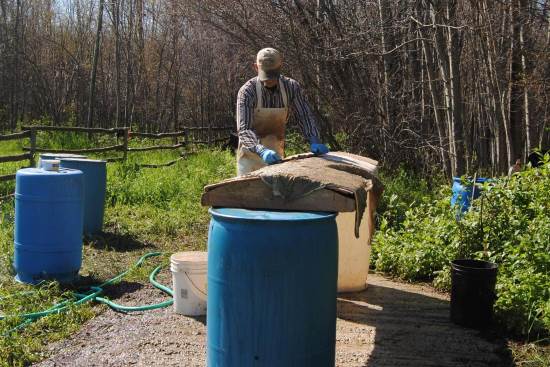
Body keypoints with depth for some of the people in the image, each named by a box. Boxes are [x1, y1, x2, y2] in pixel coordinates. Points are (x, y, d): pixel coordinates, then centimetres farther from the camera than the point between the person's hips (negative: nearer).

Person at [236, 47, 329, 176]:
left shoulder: (291, 87, -12)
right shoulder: (247, 91, -22)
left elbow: (304, 116, -8)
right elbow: (244, 129, -31)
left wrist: (314, 141, -27)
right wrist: (262, 150, -49)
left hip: (276, 152, 3)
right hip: (251, 150, -3)